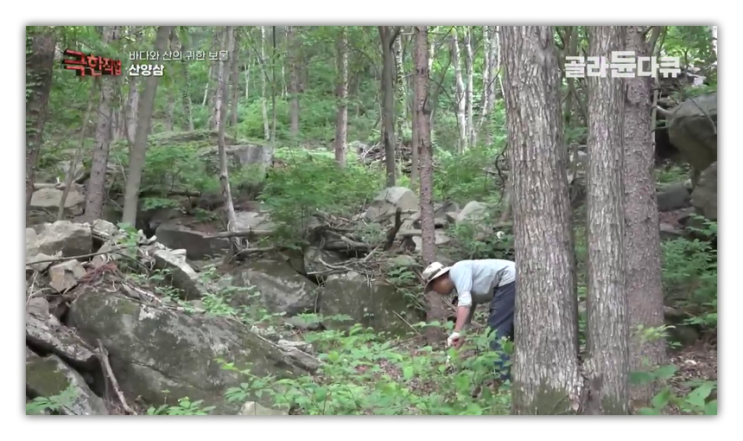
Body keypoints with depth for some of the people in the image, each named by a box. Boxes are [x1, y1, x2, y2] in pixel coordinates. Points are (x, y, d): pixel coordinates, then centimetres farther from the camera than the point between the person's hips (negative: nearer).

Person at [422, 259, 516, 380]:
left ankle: (505, 381, -11)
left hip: (510, 281, -10)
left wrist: (456, 332, -22)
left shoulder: (457, 270, -5)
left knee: (496, 332, -8)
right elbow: (465, 319, 25)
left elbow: (465, 302, -18)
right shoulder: (460, 284, 22)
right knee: (506, 332, 17)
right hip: (510, 284, 10)